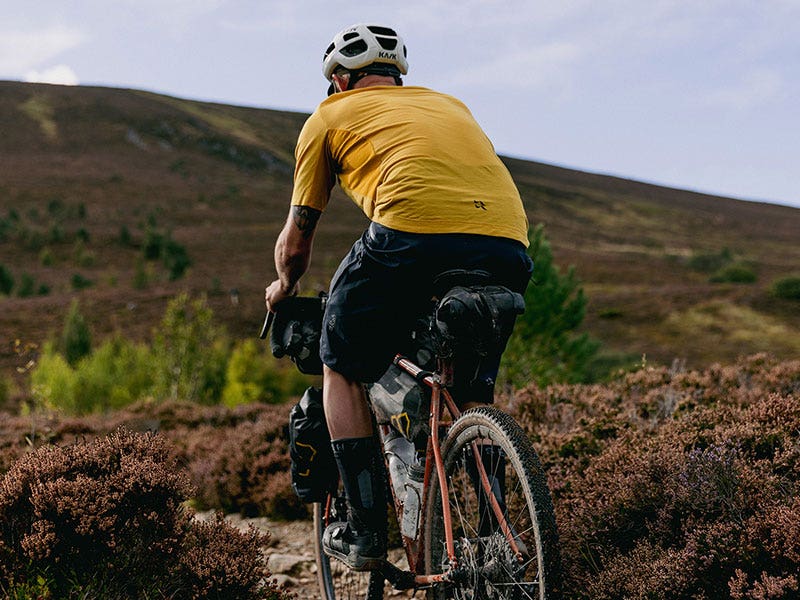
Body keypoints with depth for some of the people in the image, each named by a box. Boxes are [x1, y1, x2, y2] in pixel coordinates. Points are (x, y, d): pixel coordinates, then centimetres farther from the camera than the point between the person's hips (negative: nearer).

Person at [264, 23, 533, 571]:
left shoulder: (331, 115, 24)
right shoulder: (448, 102, 36)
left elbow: (295, 245, 27)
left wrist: (284, 288, 49)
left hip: (413, 236, -4)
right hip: (508, 246, 5)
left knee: (343, 369, 20)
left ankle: (365, 531, 14)